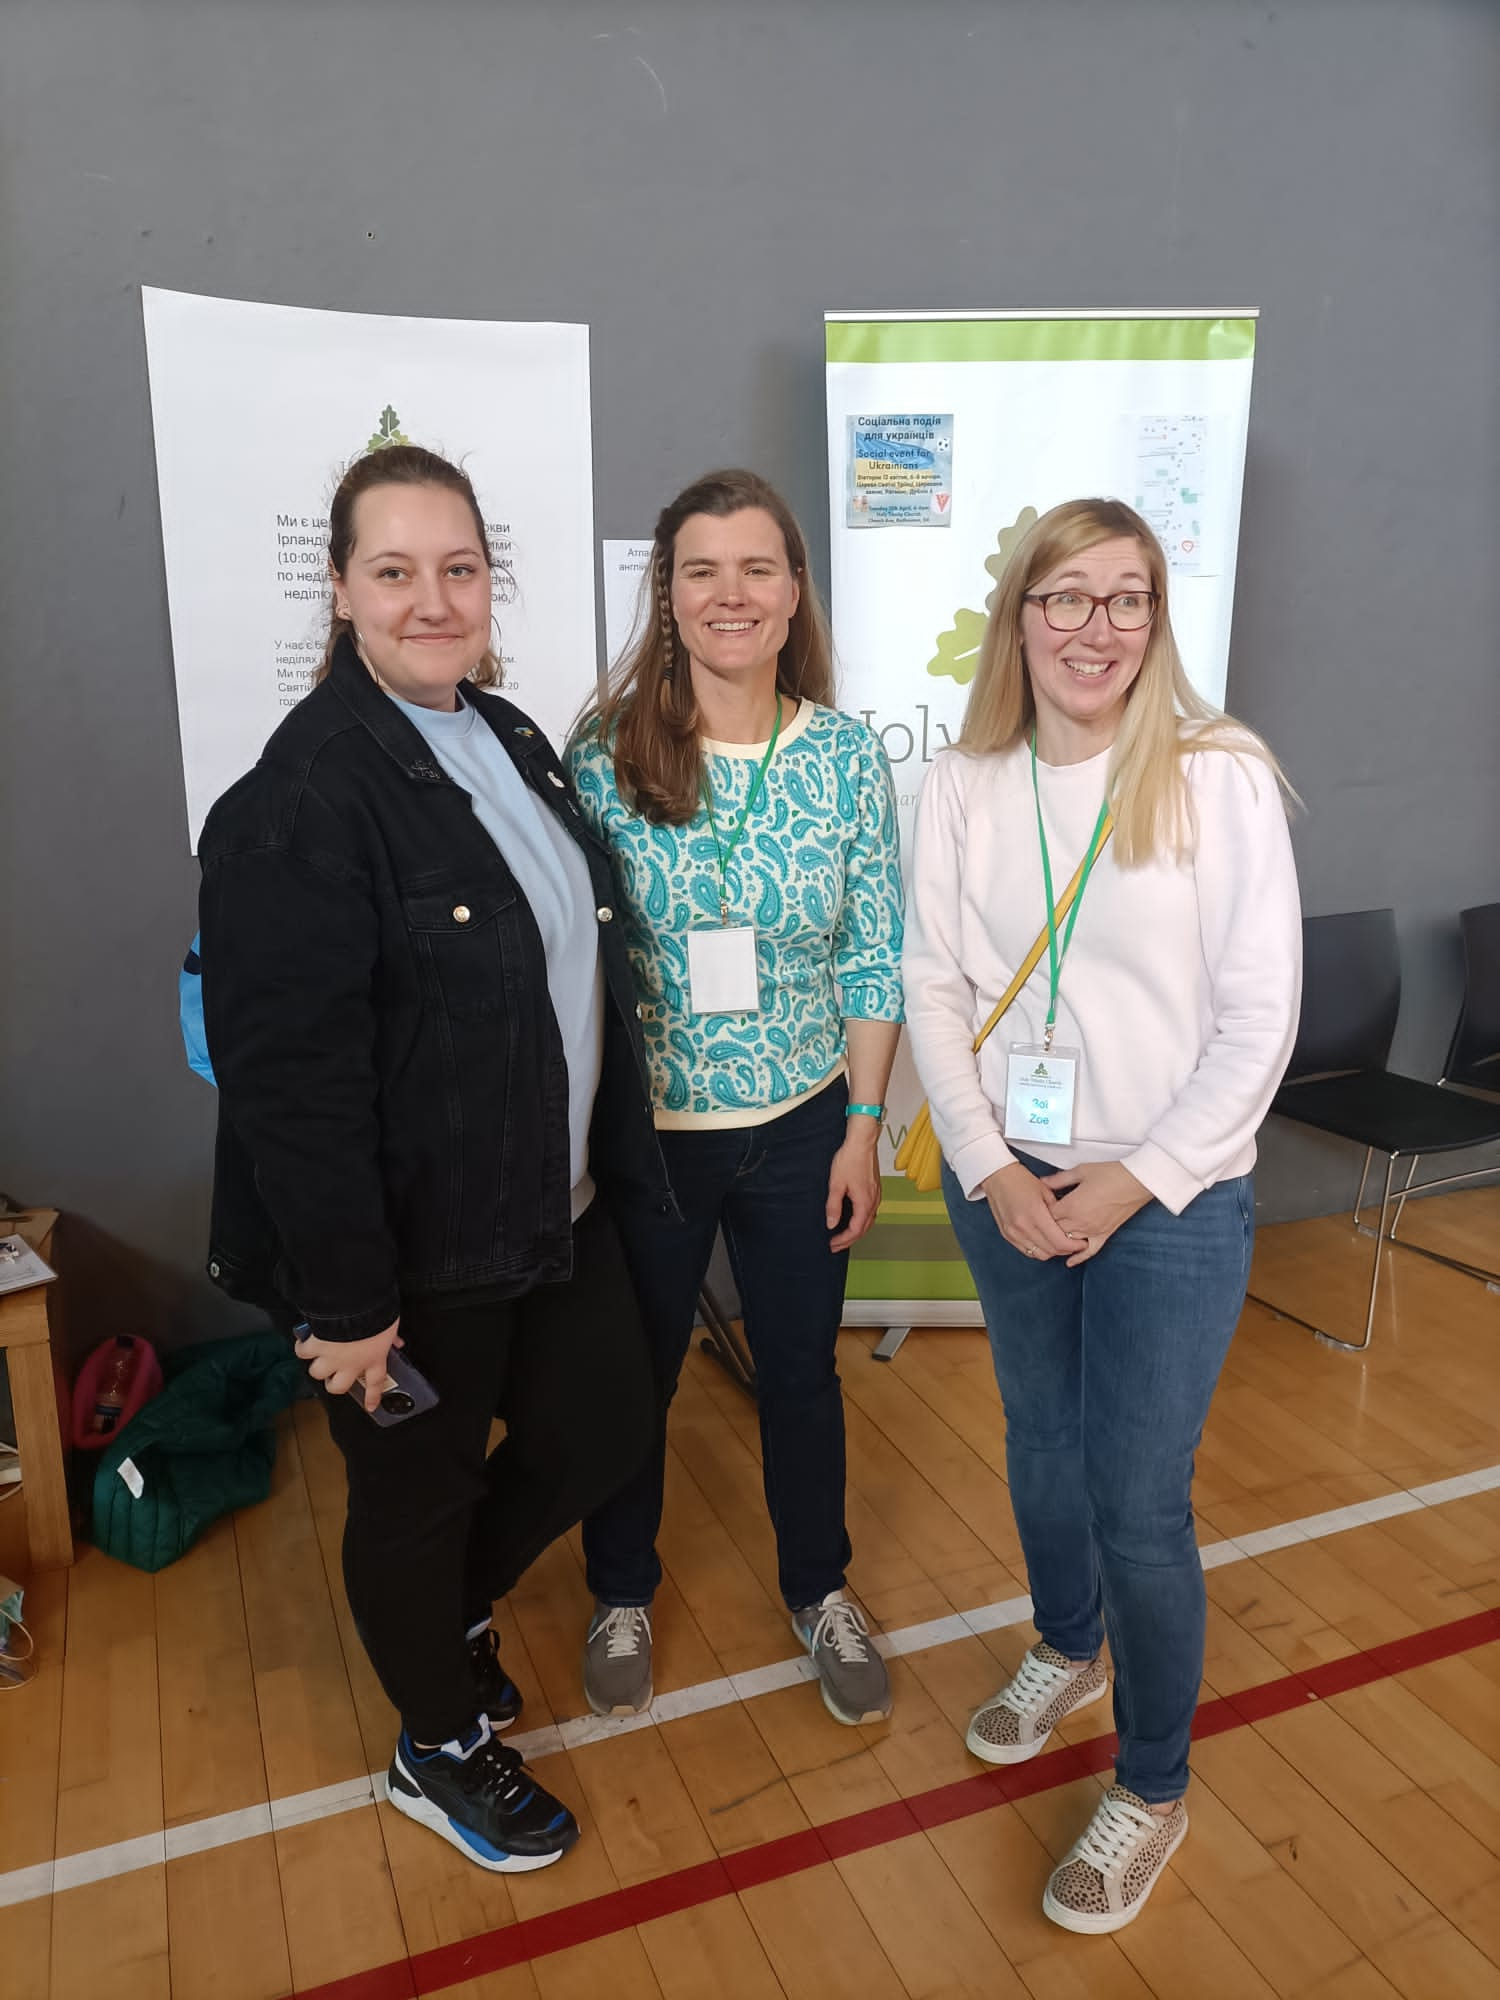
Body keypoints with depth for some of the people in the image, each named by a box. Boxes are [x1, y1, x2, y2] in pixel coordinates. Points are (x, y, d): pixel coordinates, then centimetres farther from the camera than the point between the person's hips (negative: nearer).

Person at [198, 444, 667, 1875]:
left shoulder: (509, 740, 7)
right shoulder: (302, 794, -21)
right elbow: (289, 1074, -23)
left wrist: (605, 1160, 15)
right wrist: (343, 1302, -21)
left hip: (548, 1207, 8)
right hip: (412, 1247, -8)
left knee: (605, 1425, 19)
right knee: (420, 1492, 14)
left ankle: (455, 1615, 49)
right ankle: (439, 1751, 43)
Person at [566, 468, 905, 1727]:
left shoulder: (847, 755, -5)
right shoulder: (605, 754, -10)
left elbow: (874, 959, -1)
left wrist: (863, 1127, -2)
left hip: (799, 1128, 2)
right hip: (643, 1130, -1)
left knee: (803, 1370, 18)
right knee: (633, 1376, 17)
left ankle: (820, 1591, 45)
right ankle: (623, 1596, 45)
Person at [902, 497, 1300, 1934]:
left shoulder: (1220, 777, -10)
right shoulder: (962, 788, -1)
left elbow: (1258, 1021, -10)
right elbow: (933, 988, 0)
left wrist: (1132, 1185, -12)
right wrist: (993, 1171, -8)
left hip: (1172, 1196, -3)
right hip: (1004, 1183, 4)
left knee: (1138, 1503, 3)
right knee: (1039, 1443, 21)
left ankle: (1152, 1788, 30)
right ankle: (1067, 1649, 50)